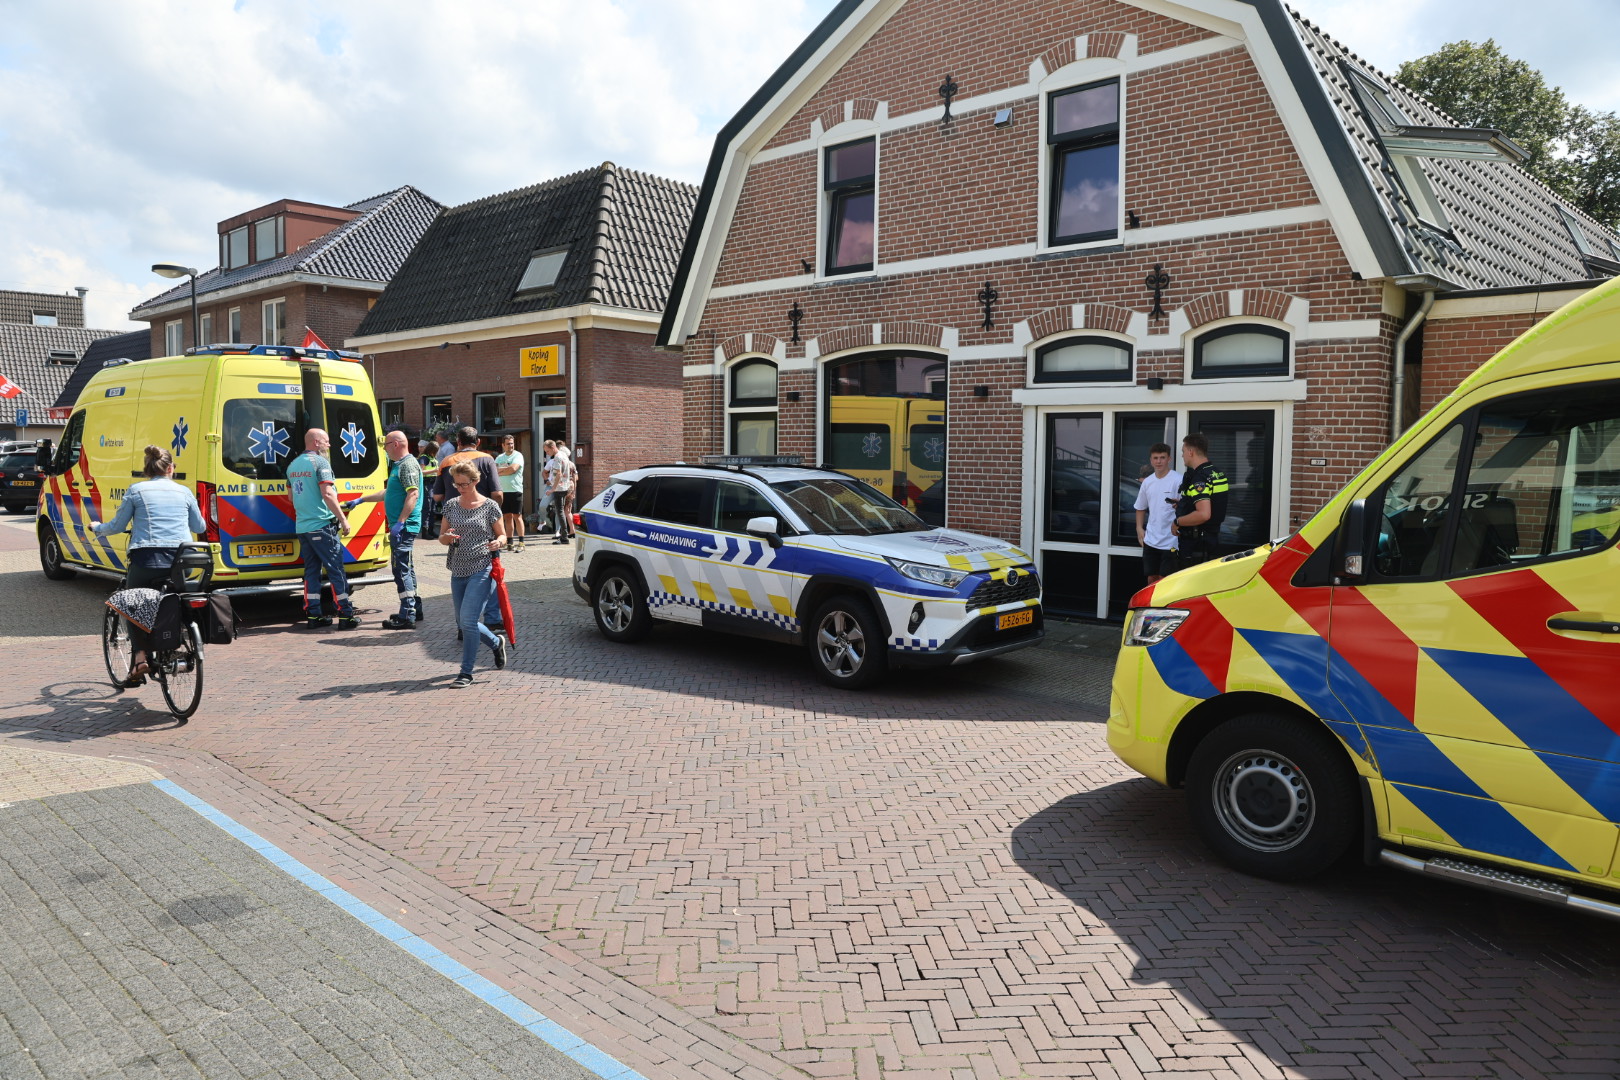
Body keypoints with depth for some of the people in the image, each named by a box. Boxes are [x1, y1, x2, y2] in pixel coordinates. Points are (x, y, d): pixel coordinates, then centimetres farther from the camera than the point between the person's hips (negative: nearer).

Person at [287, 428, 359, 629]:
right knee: (336, 570, -3)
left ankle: (313, 615, 12)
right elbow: (327, 493, -18)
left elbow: (291, 494, 22)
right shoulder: (320, 462, -11)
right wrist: (343, 519, -14)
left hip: (302, 526, 8)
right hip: (322, 525, -8)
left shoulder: (293, 465, 14)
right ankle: (345, 615, -2)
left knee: (311, 570, 12)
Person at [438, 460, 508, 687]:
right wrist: (447, 538, -12)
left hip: (481, 569, -6)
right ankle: (496, 643, 40)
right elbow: (441, 537, 12)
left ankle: (466, 673, -1)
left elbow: (502, 536, 3)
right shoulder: (451, 506, 8)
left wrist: (498, 543, -20)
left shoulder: (490, 506, -4)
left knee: (468, 620, -12)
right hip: (458, 571, 6)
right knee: (463, 622, 13)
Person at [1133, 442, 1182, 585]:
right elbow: (1140, 508, 20)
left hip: (1170, 540, -6)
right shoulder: (1147, 482, 9)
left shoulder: (1178, 480, -9)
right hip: (1150, 540, 6)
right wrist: (1139, 528, 10)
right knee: (1152, 579, 14)